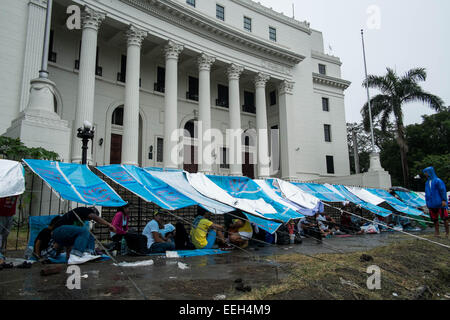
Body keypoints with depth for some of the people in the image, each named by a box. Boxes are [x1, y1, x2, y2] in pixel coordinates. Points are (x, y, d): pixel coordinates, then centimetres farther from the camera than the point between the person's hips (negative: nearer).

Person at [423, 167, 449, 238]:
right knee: (435, 219, 7)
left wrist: (444, 200, -17)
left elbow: (443, 191, -10)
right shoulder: (427, 183, 14)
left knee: (444, 217, -3)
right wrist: (427, 202, 16)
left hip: (440, 203, -6)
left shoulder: (438, 181, -5)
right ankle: (437, 232, 14)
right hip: (432, 204, 6)